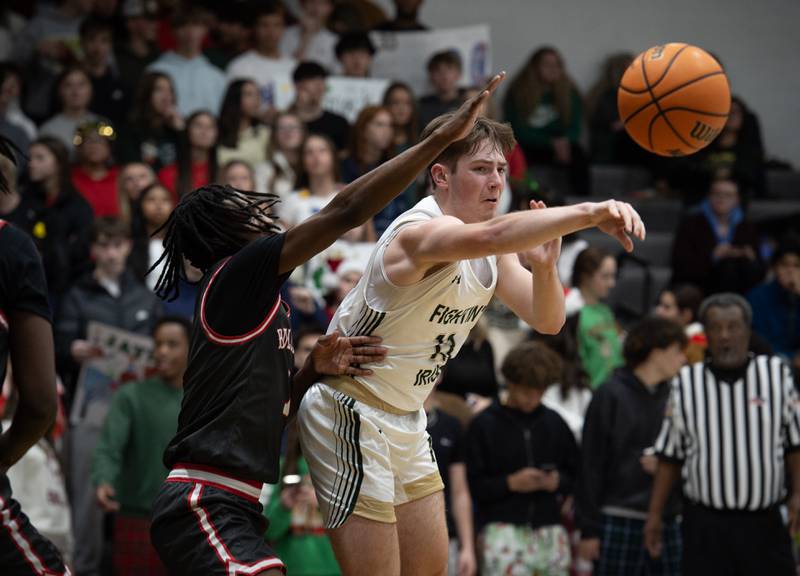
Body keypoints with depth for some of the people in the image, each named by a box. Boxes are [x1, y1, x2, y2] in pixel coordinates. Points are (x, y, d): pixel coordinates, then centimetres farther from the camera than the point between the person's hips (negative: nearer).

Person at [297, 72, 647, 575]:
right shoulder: (422, 232, -27)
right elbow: (490, 236, -50)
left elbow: (547, 320, 2)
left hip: (405, 419, 10)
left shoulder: (491, 251, 4)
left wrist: (545, 265, -20)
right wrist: (589, 213, -60)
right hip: (351, 414, -10)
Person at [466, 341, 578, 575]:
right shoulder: (484, 425, 1)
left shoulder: (554, 423, 12)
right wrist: (510, 483, -15)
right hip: (502, 528, -4)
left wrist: (557, 482, -4)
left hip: (549, 531, 4)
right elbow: (473, 484, -2)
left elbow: (576, 474, 17)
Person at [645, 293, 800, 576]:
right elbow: (669, 456, 9)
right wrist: (655, 514, 6)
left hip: (764, 524, 0)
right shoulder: (686, 383, 4)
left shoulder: (776, 374, 3)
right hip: (705, 526, 0)